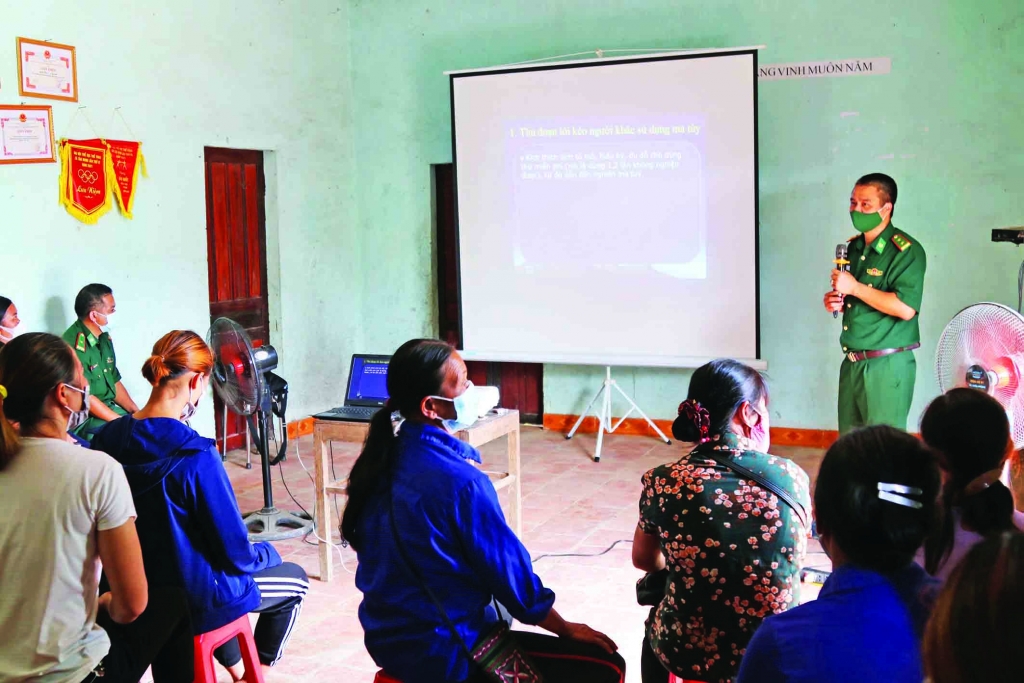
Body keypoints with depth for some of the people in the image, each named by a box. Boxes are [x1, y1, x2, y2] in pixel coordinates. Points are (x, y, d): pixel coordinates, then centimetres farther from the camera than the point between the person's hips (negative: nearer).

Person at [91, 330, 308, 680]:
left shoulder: (108, 440, -10)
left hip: (136, 594, 6)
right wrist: (266, 553, 1)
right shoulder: (196, 457, -29)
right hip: (192, 603, -6)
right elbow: (236, 553, -21)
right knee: (295, 579, 21)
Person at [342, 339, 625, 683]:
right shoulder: (460, 481, -24)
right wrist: (566, 630, 2)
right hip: (445, 655, -9)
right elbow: (511, 575, -14)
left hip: (387, 639, 9)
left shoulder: (381, 459, 0)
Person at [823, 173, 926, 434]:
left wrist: (855, 288, -20)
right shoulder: (852, 247, 11)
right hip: (852, 362, 7)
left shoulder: (906, 251, -13)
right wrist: (836, 302, 1)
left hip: (888, 365, -7)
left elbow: (906, 309, -24)